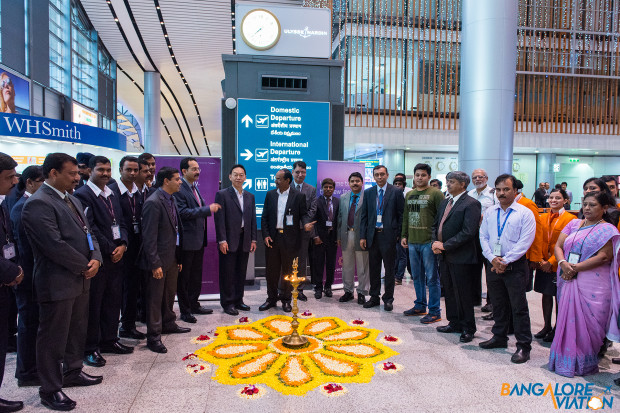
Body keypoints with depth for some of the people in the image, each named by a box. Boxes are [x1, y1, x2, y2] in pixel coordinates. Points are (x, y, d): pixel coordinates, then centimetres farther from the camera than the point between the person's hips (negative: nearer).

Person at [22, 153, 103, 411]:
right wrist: (84, 267, -14)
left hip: (80, 279, 9)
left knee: (77, 330, 20)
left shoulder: (73, 200, 12)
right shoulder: (38, 204, -18)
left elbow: (87, 233, 13)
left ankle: (72, 372, 39)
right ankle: (50, 390, 21)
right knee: (53, 337, 6)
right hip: (57, 283, -9)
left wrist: (96, 258, -5)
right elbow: (55, 245, -23)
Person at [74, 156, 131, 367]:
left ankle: (109, 340, 27)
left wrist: (122, 245, -3)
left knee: (113, 301, 14)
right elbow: (90, 228, -15)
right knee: (93, 304, 2)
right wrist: (109, 250, -12)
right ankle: (90, 348, 15)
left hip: (117, 256, 7)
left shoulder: (112, 195, 14)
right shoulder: (83, 194, -9)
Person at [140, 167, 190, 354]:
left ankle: (169, 324, 40)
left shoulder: (171, 200, 10)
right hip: (159, 258, -9)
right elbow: (149, 236, -20)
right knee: (155, 298, 3)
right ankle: (153, 337, 14)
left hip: (172, 257, 9)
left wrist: (178, 257, 13)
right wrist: (155, 264, -21)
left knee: (170, 294, 22)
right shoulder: (153, 203, -18)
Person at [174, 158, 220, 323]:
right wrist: (208, 209, -25)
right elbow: (183, 212, -24)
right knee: (184, 277, 4)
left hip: (199, 239, 9)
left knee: (196, 275, 18)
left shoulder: (195, 187, 14)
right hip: (187, 240, -9)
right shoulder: (179, 189, -15)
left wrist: (210, 208, 6)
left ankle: (194, 305, 31)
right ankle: (184, 311, 15)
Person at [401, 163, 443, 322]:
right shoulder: (409, 195, 14)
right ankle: (420, 306, 28)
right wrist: (404, 235, 13)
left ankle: (434, 311, 8)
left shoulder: (436, 194, -5)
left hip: (429, 243, -6)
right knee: (417, 276, 15)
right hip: (412, 242, 6)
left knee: (432, 277, -1)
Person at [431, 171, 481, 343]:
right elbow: (435, 225, 19)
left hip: (461, 257, -8)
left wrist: (444, 245, -18)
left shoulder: (471, 204, -12)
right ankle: (454, 323, 31)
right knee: (449, 291, 17)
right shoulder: (445, 202, 14)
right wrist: (434, 242, 0)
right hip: (445, 256, 8)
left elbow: (468, 232, -20)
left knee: (463, 294, 2)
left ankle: (468, 328, 16)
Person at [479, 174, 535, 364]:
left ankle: (523, 346, 10)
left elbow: (525, 242, -12)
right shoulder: (489, 212, 9)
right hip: (493, 265, 5)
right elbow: (483, 237, 7)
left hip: (515, 267, -5)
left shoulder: (525, 213, -6)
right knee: (498, 304, 16)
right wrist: (492, 258, -8)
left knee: (519, 307, 0)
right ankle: (499, 337, 31)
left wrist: (505, 261, -15)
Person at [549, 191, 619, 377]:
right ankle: (566, 360, 20)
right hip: (569, 281, 5)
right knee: (567, 319, 9)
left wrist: (575, 268, -15)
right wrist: (563, 264, -12)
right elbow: (558, 246, 8)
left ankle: (583, 364, 13)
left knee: (586, 322, -1)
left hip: (593, 284, -5)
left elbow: (604, 257, -13)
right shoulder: (574, 224, 13)